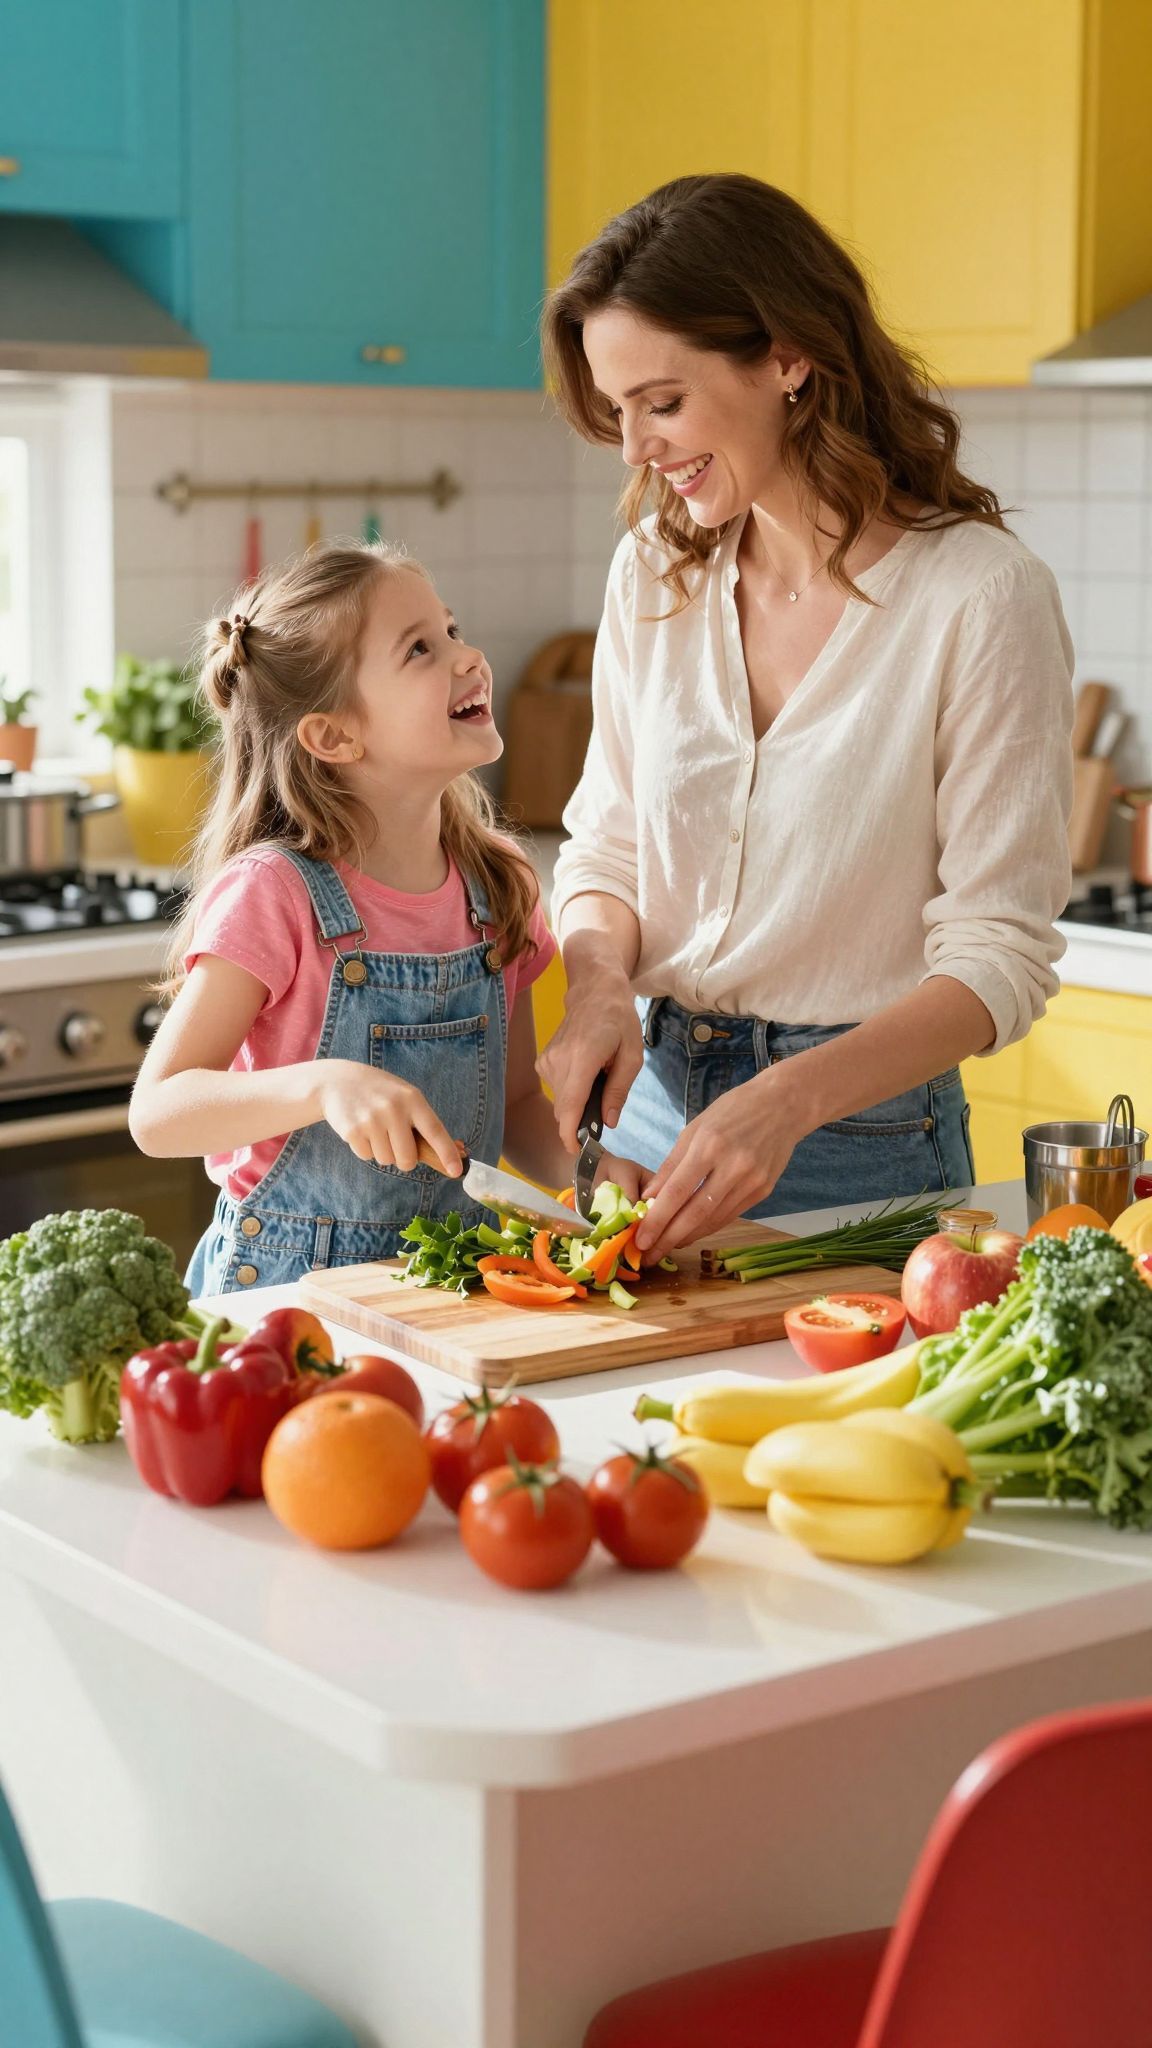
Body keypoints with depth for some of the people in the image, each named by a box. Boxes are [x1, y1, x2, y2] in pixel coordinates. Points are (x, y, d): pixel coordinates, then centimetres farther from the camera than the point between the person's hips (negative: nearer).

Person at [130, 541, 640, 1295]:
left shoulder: (499, 888, 5)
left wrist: (586, 1167, -6)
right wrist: (326, 1084, -30)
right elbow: (157, 1112, -15)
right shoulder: (273, 894, -12)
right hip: (290, 1287, -5)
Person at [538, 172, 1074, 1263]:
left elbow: (998, 956, -15)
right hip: (652, 1095, 5)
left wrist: (788, 1100, -27)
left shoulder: (981, 593, -14)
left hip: (861, 1145, -4)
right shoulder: (654, 572, 4)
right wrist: (598, 985, -11)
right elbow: (604, 846, 11)